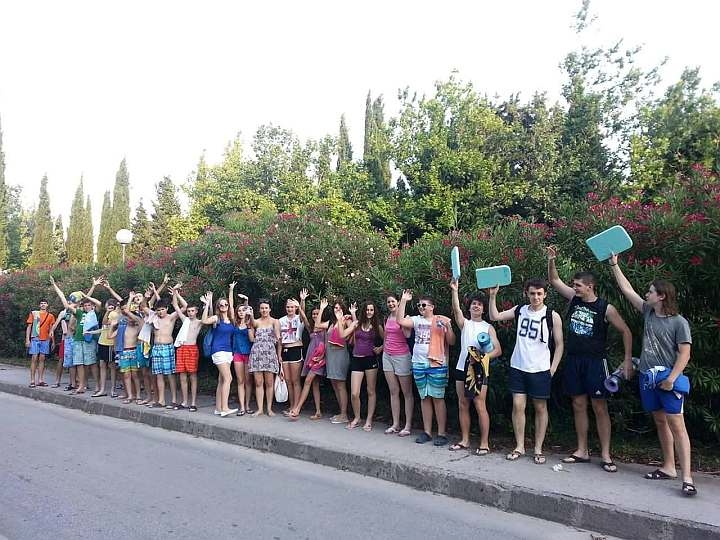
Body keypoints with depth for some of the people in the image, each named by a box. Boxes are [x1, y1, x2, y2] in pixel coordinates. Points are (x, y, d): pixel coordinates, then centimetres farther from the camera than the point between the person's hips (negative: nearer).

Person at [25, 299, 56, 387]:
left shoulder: (50, 316, 10)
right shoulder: (33, 313, 6)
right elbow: (29, 327, 5)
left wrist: (53, 341, 8)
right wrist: (27, 339, -3)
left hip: (45, 340, 2)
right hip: (35, 339, -2)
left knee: (42, 359, 3)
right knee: (34, 359, -5)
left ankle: (40, 380, 6)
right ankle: (32, 381, -3)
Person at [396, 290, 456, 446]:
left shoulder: (442, 321, 0)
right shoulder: (417, 320, 9)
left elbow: (451, 342, -2)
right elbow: (400, 320, -4)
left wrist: (448, 327, -18)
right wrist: (403, 301, -6)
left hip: (437, 365, -4)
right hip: (419, 364, 4)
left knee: (437, 398, -1)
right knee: (424, 398, 10)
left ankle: (442, 433, 7)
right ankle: (427, 432, 19)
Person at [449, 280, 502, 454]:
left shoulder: (488, 327, 3)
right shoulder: (464, 324, 9)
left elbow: (497, 350, -4)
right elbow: (456, 310, -12)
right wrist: (454, 291, -25)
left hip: (479, 370, -3)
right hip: (462, 368, 3)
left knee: (480, 406, -6)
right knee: (462, 405, 8)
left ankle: (484, 443, 4)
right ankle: (465, 440, 19)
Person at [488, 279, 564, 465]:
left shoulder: (552, 316, -5)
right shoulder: (519, 310, 5)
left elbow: (559, 345, 0)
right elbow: (495, 316, 3)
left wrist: (553, 368, -6)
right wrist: (493, 296, -8)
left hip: (540, 369, -2)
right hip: (518, 367, 3)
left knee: (540, 408, 6)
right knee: (518, 406, 2)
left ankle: (538, 449, 17)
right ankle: (519, 447, 14)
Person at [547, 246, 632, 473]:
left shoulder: (605, 308, -9)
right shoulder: (574, 299, 4)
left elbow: (625, 331, -2)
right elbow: (554, 280, 11)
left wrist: (628, 359, -6)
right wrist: (551, 259, -3)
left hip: (595, 362, -5)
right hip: (573, 360, 5)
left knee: (599, 408, -1)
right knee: (579, 405, 10)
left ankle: (605, 456, 8)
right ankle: (582, 451, 19)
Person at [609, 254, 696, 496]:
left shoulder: (679, 322, -9)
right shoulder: (649, 312, 8)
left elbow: (684, 354, -11)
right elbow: (627, 290, 12)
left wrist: (672, 378, -19)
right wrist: (614, 265, 13)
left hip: (669, 380, -6)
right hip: (648, 377, 7)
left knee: (676, 424, -9)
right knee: (660, 422, 13)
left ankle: (687, 478, -7)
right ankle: (668, 467, 23)